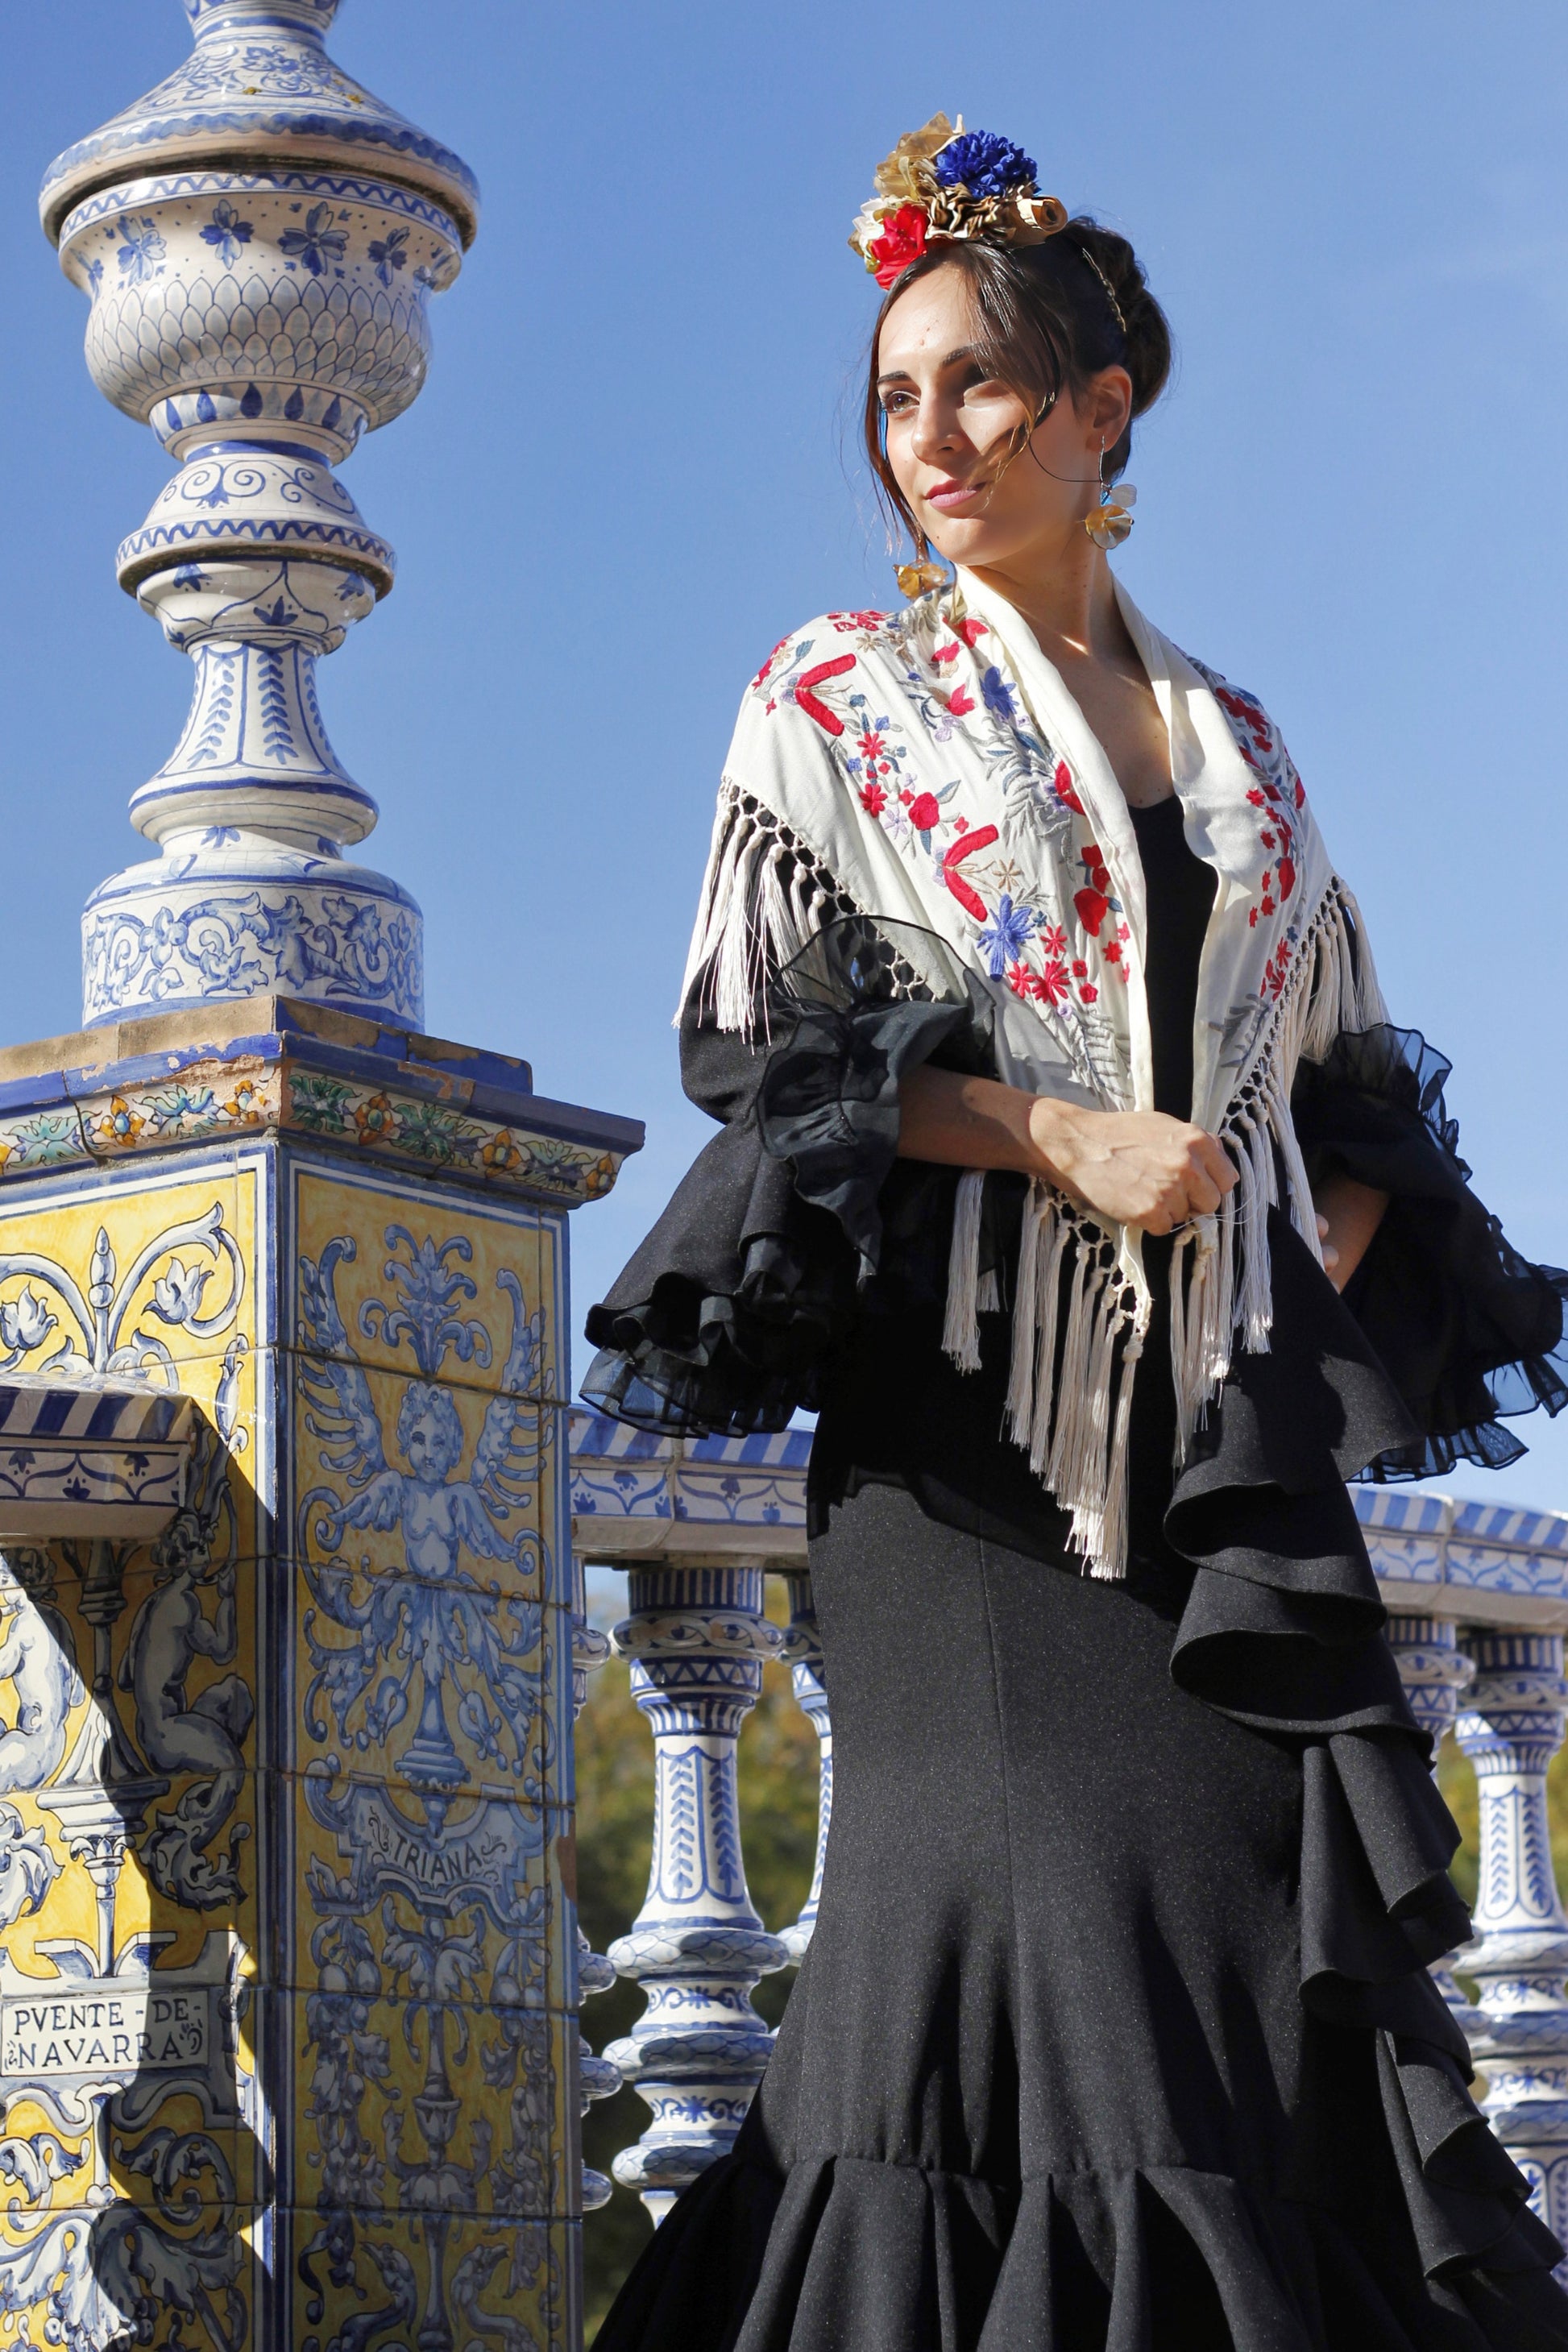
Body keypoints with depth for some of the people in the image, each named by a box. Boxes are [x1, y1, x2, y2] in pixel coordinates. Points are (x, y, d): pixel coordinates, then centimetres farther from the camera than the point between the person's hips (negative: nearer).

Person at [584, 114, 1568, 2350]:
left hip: (1232, 1411, 3)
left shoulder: (1230, 735, 18)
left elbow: (1351, 1091, 20)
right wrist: (1061, 1137, -11)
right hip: (974, 1388, -3)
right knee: (1038, 1874, -13)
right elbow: (757, 1037, 0)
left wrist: (1328, 1277, 1)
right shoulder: (837, 696, 9)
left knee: (1269, 1893, -6)